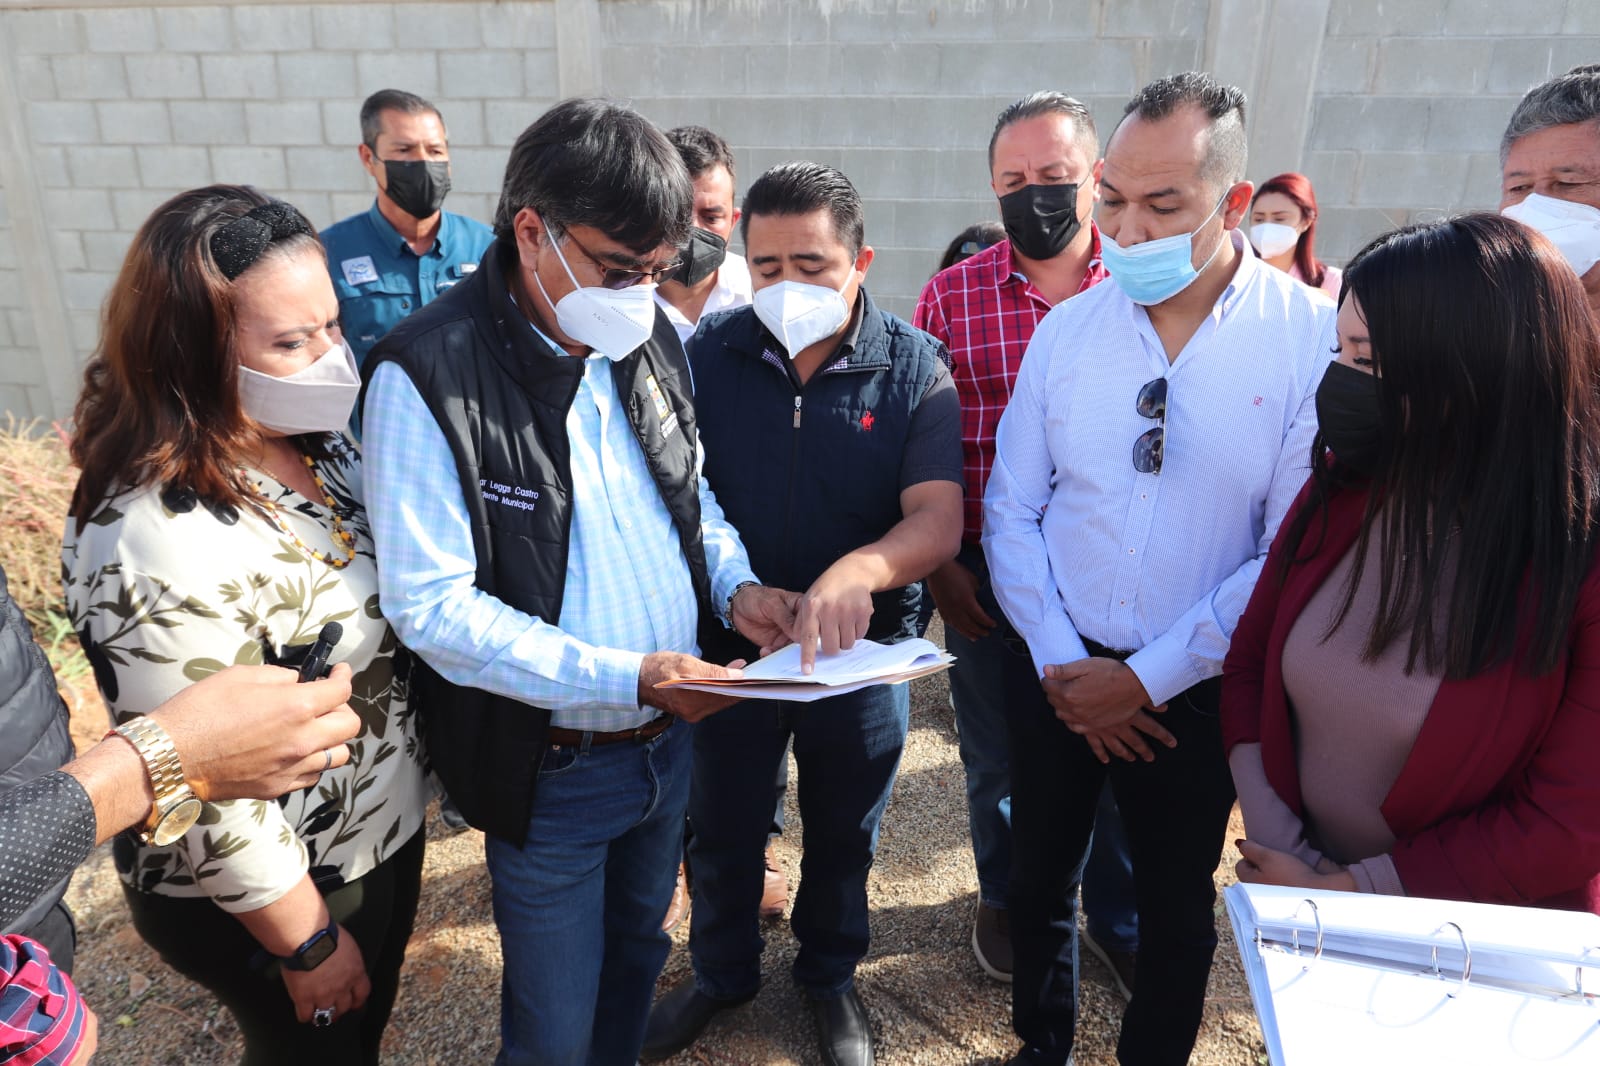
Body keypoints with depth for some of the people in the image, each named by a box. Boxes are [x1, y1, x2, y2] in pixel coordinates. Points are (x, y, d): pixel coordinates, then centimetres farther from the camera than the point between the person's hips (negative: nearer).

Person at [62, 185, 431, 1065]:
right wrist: (311, 947, -15)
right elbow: (204, 796, -27)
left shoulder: (314, 444, -6)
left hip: (382, 834, 7)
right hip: (281, 891, -7)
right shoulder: (161, 541, -33)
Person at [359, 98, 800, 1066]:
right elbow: (432, 605, -22)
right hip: (550, 769, -5)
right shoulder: (428, 375, -21)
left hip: (672, 734, 6)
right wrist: (625, 678, -28)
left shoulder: (654, 336, -2)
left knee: (637, 952, 29)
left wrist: (737, 585, -7)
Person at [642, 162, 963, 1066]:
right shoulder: (710, 353, -8)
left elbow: (938, 519, -22)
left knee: (844, 837, 21)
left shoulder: (915, 370, -12)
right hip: (730, 642, 1)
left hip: (866, 650, -1)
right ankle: (723, 971, 49)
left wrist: (860, 569, -42)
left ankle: (832, 975, 50)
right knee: (721, 829, 20)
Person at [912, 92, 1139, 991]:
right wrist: (939, 562, -4)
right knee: (998, 757, 17)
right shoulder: (951, 297, -1)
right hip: (988, 575, 0)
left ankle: (1121, 919, 41)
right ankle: (1008, 898, 44)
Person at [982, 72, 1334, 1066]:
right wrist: (1059, 662, -9)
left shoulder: (1315, 338, -12)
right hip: (1058, 676, 3)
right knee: (1040, 879, 19)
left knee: (1178, 906, 18)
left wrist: (1147, 678, -14)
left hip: (1194, 691, -2)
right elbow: (1012, 509, -1)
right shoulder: (1066, 329, -3)